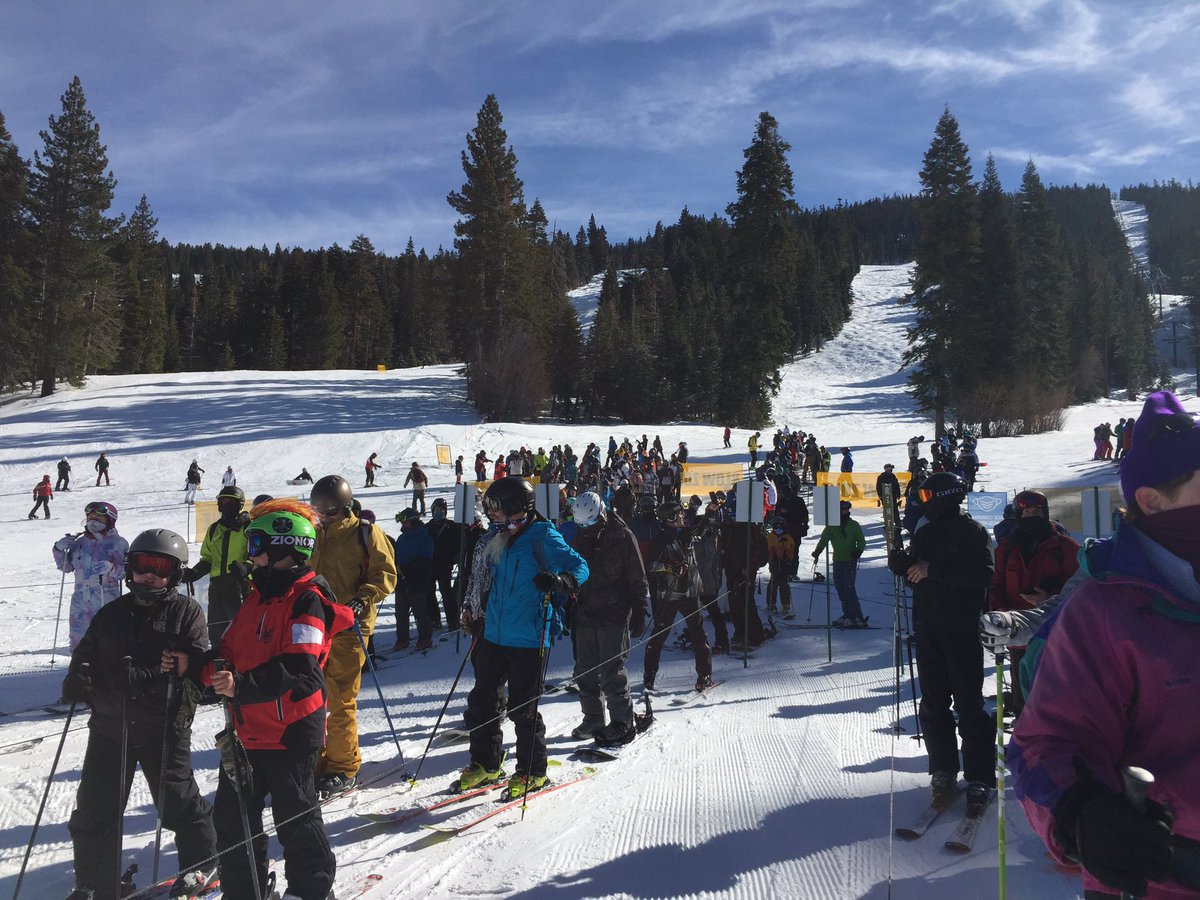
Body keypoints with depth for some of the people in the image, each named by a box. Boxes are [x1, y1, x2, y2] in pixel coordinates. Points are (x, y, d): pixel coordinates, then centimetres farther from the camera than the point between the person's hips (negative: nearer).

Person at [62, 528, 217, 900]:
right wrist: (78, 679, -8)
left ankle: (201, 862, 28)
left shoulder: (186, 612, -4)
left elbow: (198, 665, -9)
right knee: (94, 810, 10)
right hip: (109, 725, 5)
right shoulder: (111, 614, 9)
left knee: (178, 801, 5)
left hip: (164, 727, -4)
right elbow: (85, 656, 14)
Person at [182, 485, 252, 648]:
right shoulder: (214, 529, 19)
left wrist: (245, 568, -23)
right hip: (217, 586, 6)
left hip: (241, 585, -6)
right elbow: (207, 560, 25)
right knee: (215, 632, 10)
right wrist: (194, 573, 7)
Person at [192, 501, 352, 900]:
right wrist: (195, 667, -3)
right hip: (248, 729, 9)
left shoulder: (307, 600, -17)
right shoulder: (257, 597, 12)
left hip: (290, 732, -8)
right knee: (232, 817, 16)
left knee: (295, 819, 6)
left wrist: (242, 686, -35)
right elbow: (230, 654, 14)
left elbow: (298, 670, -26)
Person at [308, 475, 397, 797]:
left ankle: (344, 769, 9)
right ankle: (315, 762, 22)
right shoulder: (316, 535, 14)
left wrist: (361, 600, -18)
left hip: (348, 626, -6)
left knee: (341, 701, -3)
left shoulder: (365, 534, -3)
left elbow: (386, 574, -5)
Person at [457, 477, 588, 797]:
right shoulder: (501, 539, 14)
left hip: (527, 640, -8)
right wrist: (475, 608, 25)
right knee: (482, 699, 12)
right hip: (494, 635, 8)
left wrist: (560, 581, -38)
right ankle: (485, 764, 28)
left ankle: (533, 771, 18)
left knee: (522, 708, 0)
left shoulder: (542, 535, -11)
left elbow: (578, 566, -18)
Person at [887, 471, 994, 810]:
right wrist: (901, 563, -1)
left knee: (968, 704, -4)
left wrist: (933, 569, -20)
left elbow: (983, 575, -19)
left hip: (963, 630, -6)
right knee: (933, 704, 9)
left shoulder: (973, 532, -5)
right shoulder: (924, 533, 14)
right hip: (928, 630, 6)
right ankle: (943, 770, 19)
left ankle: (979, 779, 4)